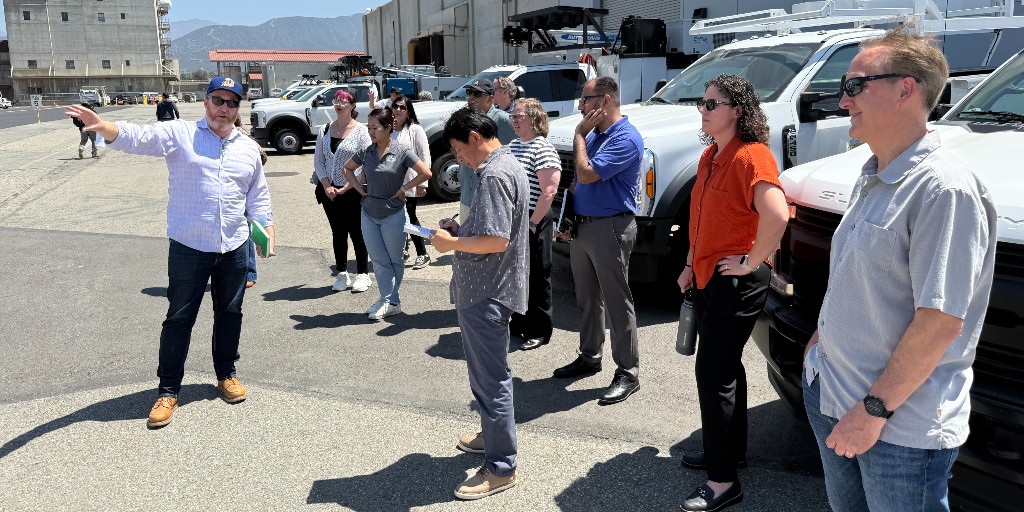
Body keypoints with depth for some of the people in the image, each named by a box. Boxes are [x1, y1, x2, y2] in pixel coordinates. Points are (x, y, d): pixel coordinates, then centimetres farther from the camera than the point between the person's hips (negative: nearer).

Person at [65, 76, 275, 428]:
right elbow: (137, 137, -17)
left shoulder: (249, 148, 9)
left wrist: (267, 232, 6)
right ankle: (168, 390, 14)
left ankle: (226, 375, 32)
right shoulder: (179, 134, -2)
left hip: (234, 247, 3)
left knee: (230, 313, 14)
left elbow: (258, 197, 15)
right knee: (179, 318, 2)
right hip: (188, 247, -3)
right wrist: (103, 127, -36)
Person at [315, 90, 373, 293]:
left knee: (357, 232, 2)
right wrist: (327, 187, -6)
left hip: (353, 191, -4)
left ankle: (362, 274, 12)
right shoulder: (324, 131, 8)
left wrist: (345, 188, -13)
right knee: (338, 233, 11)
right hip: (329, 191, 4)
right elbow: (318, 161, 8)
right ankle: (342, 274, 20)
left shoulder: (361, 130, -6)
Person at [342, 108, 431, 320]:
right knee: (379, 261, 5)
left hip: (393, 215, -4)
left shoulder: (402, 152, -11)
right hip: (369, 214, 4)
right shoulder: (366, 153, 2)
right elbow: (347, 168, 19)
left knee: (394, 260, 9)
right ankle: (390, 302, 11)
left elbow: (426, 173, -15)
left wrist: (403, 188, -11)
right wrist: (359, 188, 6)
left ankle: (389, 300, 22)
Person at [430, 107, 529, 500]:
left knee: (490, 378, -2)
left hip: (486, 294, -11)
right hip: (487, 289, 11)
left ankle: (500, 468, 9)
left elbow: (496, 240, -28)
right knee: (486, 371, 23)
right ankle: (493, 435, 40)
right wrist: (462, 229, 8)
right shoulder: (507, 165, 13)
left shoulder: (494, 175, -21)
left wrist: (452, 243, -15)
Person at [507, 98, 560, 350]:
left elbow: (549, 190, -21)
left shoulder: (542, 149, -14)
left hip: (532, 222, -8)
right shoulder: (513, 145, 14)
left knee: (536, 277, 1)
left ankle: (539, 331, 11)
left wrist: (532, 223, -21)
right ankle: (518, 323, 31)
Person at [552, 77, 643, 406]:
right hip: (583, 226, 9)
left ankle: (627, 372, 5)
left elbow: (586, 174, -25)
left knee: (617, 301, -3)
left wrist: (579, 135, -12)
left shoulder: (625, 138, -16)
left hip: (610, 228, -9)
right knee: (587, 298, 17)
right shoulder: (593, 134, 13)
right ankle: (589, 356, 31)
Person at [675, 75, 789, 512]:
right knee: (725, 367, 19)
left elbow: (777, 215, -34)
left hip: (735, 282, -9)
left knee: (713, 373, -6)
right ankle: (730, 449, 35)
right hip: (708, 278, 10)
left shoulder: (751, 156, -18)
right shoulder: (711, 156, 12)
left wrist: (751, 262, -23)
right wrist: (692, 265, 15)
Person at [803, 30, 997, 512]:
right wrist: (823, 337, 12)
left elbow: (941, 322, -23)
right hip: (830, 396, 8)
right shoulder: (870, 178, 8)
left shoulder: (944, 188, -21)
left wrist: (875, 408, -20)